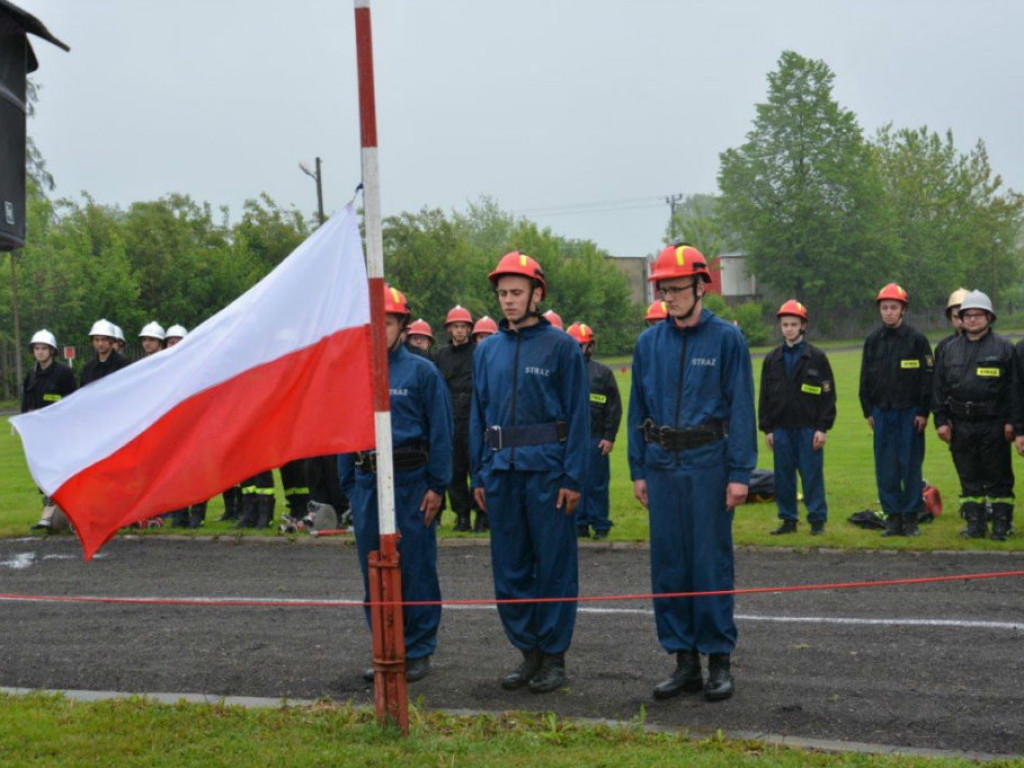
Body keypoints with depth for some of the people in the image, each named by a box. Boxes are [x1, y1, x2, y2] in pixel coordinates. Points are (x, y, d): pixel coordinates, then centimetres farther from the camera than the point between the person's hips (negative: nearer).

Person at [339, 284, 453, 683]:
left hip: (410, 482, -4)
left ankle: (417, 652, 10)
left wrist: (437, 485, -9)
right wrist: (349, 484, 10)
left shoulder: (421, 371, -3)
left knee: (416, 569, 0)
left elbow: (440, 430, -4)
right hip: (366, 481, 5)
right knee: (374, 571, 9)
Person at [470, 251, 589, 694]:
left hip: (547, 469, -5)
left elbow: (577, 414, -5)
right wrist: (479, 474, 9)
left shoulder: (561, 346, -3)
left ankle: (553, 656, 10)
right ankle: (528, 652, 20)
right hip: (501, 470, 5)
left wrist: (573, 478, -10)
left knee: (554, 565, 1)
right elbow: (478, 415, 15)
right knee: (510, 567, 9)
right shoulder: (487, 351, 11)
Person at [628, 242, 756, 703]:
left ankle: (719, 661, 8)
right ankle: (684, 661, 16)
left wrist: (739, 473, -10)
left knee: (712, 562, -2)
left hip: (708, 462, -4)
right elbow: (638, 410, 13)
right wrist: (638, 470, 8)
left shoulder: (726, 339, -2)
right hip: (661, 463, 4)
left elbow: (741, 408, -5)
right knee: (668, 563, 6)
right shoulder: (649, 343, 9)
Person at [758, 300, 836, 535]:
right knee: (783, 476, 5)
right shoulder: (772, 359, 10)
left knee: (812, 475, -1)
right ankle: (788, 520, 14)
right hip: (781, 428, 3)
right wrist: (766, 428, 5)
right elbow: (765, 396, 12)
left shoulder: (817, 357, 1)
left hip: (809, 427, -3)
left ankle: (817, 520, 7)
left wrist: (822, 427, -8)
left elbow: (828, 394, -1)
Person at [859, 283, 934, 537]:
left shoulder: (916, 340, -1)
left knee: (910, 466, 0)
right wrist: (868, 411, 8)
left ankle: (910, 518, 8)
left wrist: (923, 412, -7)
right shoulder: (873, 341, 9)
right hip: (882, 412, 3)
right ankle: (893, 517, 10)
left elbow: (928, 378, -2)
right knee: (885, 468, 3)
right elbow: (865, 379, 14)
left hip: (909, 412, -3)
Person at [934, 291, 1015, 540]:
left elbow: (1013, 387, -1)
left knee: (998, 477, 3)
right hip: (960, 425, 3)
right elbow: (939, 388, 11)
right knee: (969, 478, 9)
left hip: (994, 425, -3)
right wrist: (941, 421, 4)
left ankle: (1001, 524, 11)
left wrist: (1010, 421, -8)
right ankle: (975, 523, 17)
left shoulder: (1003, 348, 2)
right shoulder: (949, 350, 11)